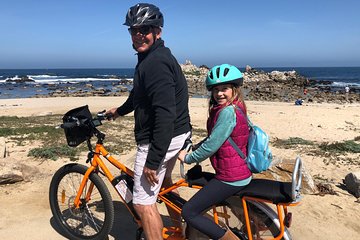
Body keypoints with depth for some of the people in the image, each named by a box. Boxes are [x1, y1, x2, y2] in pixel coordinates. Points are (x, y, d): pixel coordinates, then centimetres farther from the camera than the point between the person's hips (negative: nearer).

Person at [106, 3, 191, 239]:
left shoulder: (155, 63, -22)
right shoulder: (159, 56, 12)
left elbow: (165, 114, -29)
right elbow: (141, 93, 27)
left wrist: (152, 161, -27)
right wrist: (120, 110, 39)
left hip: (160, 139, -11)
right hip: (177, 133, 11)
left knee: (143, 202, -2)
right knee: (164, 181, 30)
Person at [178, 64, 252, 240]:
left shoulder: (227, 112, -22)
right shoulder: (235, 108, 9)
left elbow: (211, 146, -22)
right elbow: (213, 139, 15)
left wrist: (187, 158, -8)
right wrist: (192, 148, 9)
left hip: (230, 178, -10)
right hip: (239, 172, 10)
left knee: (189, 212, -6)